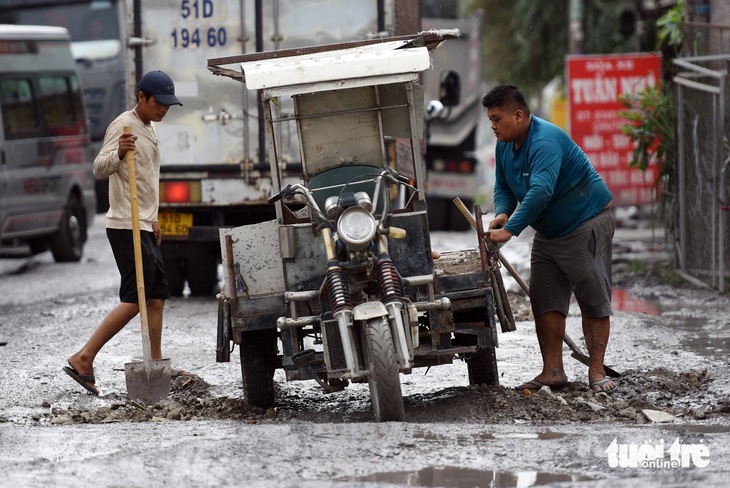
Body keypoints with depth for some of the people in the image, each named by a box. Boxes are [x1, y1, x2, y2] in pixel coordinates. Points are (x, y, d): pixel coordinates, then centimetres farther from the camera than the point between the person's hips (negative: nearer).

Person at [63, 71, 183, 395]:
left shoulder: (148, 129, 18)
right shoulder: (123, 125, -12)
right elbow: (99, 170, -21)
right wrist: (118, 152, -40)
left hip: (144, 226, 10)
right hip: (126, 226, -10)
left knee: (157, 297, 9)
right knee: (135, 300, -13)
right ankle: (83, 359, -14)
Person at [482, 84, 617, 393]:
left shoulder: (545, 141, -27)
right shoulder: (505, 146, 3)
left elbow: (541, 191, -38)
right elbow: (503, 187, 11)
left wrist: (511, 230, -41)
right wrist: (502, 213, -12)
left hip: (586, 224, -9)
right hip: (548, 233, 9)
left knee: (593, 298, -7)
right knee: (545, 301, 2)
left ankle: (596, 372, -4)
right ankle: (552, 371, 2)